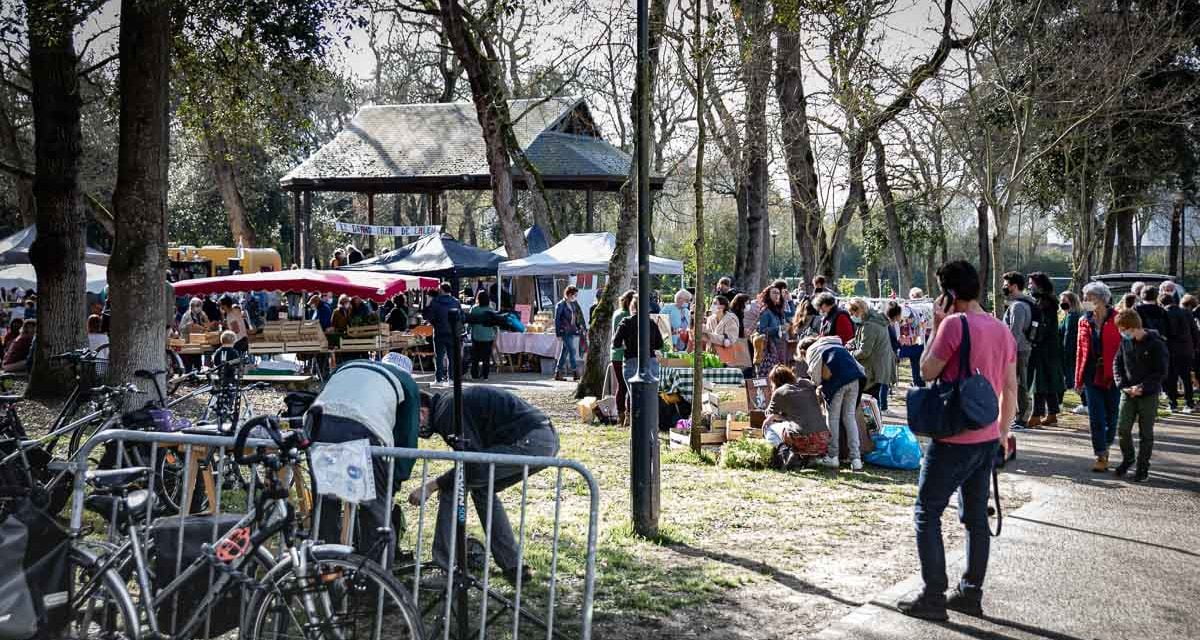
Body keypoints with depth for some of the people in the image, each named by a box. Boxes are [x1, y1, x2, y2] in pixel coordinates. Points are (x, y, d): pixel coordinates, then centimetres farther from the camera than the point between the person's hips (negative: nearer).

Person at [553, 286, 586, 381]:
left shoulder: (575, 303, 13)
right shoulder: (560, 305, -7)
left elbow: (580, 316, 17)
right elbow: (557, 320, -7)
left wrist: (584, 328, 10)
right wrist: (558, 334, -9)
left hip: (574, 331, 7)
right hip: (566, 332, -7)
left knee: (565, 352, 9)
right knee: (572, 351, -11)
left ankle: (558, 373, 14)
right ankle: (575, 373, -9)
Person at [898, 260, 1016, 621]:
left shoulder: (955, 323, -16)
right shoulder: (1003, 329, 8)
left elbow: (927, 372, -8)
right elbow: (1010, 388, 12)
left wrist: (935, 326, -4)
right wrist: (1003, 431, 20)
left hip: (954, 439, -8)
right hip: (988, 439, 8)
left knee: (927, 514, 2)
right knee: (976, 517, 14)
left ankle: (933, 597, 2)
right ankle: (971, 594, 20)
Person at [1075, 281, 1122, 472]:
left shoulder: (1117, 320, -7)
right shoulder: (1084, 321, 7)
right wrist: (1079, 379, 10)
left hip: (1112, 376, -3)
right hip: (1092, 376, 3)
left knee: (1111, 417, 8)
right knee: (1096, 418, 0)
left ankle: (1106, 447, 32)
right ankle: (1101, 457, 5)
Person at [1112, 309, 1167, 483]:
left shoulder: (1156, 344, -13)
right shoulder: (1125, 341, 2)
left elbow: (1162, 372, -12)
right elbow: (1117, 364, 9)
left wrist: (1142, 387, -17)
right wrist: (1123, 385, -5)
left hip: (1149, 395, -4)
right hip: (1128, 393, 4)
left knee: (1146, 433, 4)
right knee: (1123, 429, -2)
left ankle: (1143, 467, 16)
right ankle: (1128, 458, 21)